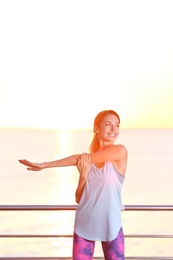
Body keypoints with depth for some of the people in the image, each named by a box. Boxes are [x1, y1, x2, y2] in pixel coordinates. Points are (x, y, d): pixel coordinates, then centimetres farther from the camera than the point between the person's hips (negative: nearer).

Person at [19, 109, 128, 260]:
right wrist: (83, 175, -14)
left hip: (111, 226, -3)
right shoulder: (88, 159, 6)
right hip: (84, 225, 3)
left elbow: (79, 158, -13)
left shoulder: (120, 152, -9)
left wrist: (45, 165, -8)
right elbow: (79, 199, 4)